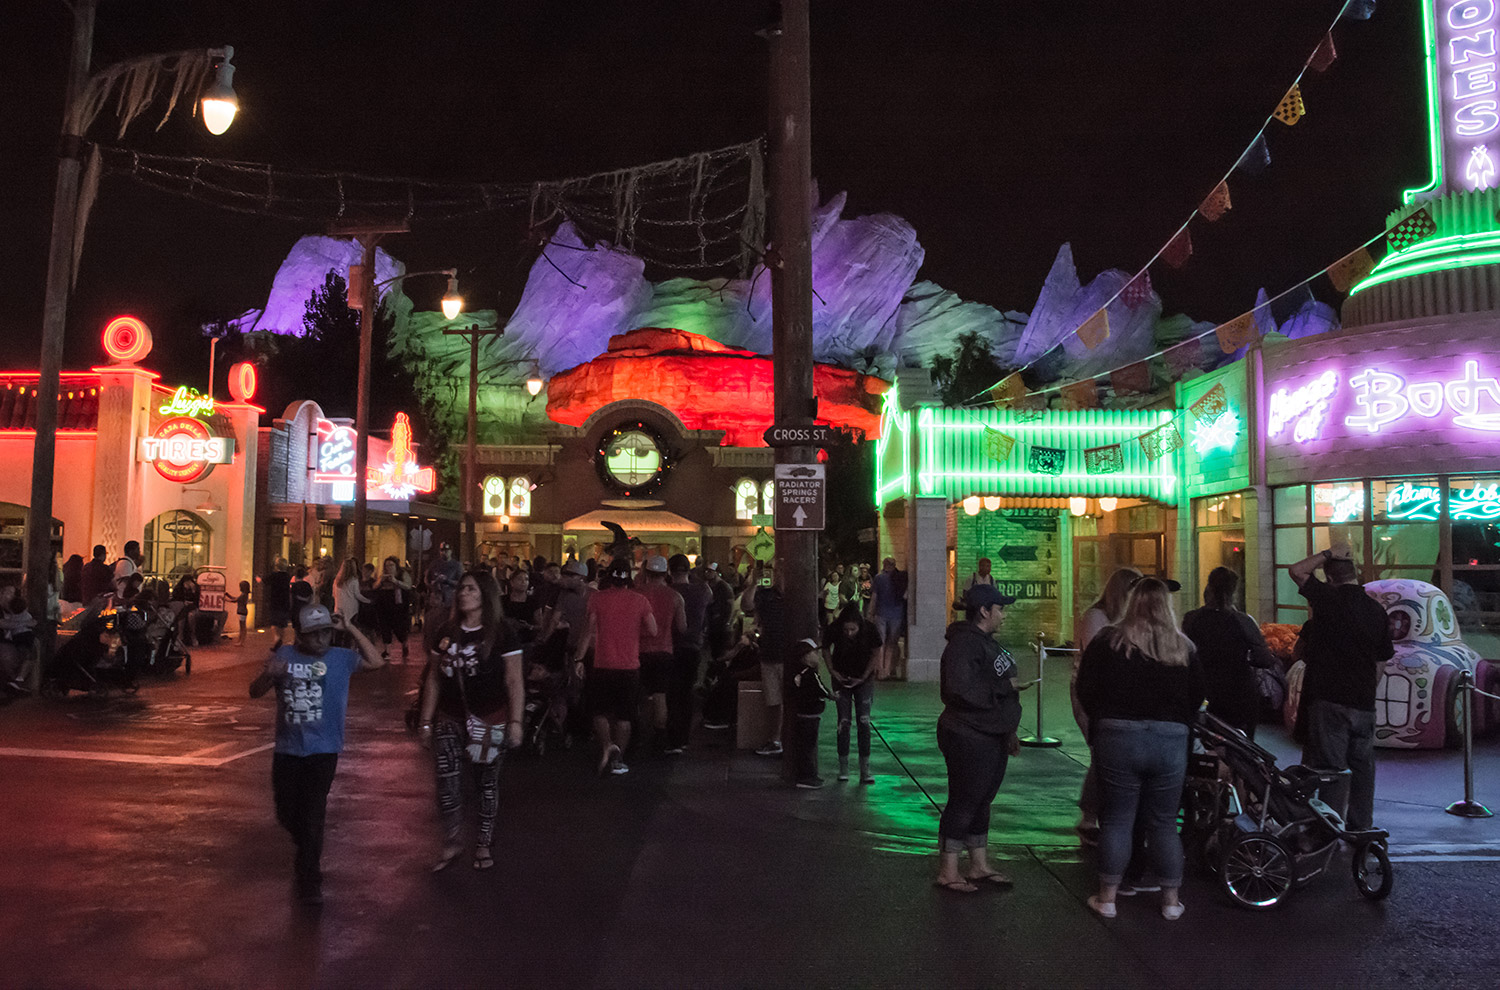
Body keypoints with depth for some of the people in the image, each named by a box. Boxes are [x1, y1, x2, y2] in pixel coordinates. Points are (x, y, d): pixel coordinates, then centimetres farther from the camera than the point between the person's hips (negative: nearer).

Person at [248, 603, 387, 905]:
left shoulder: (341, 658, -1)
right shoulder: (284, 656, 3)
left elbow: (376, 662, -10)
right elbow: (255, 692, 7)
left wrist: (350, 629, -11)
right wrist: (269, 675, -17)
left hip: (323, 750, -3)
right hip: (287, 749, 3)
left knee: (312, 815, -5)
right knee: (287, 813, 14)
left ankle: (309, 881, 7)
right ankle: (308, 854, 45)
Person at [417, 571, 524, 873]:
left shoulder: (501, 633, -7)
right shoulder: (447, 632, 6)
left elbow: (514, 681, -7)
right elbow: (434, 679, 12)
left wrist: (515, 721, -12)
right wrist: (426, 721, 10)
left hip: (489, 719, -3)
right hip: (451, 718, 3)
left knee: (487, 782, 7)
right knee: (447, 780, -8)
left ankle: (483, 845, 23)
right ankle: (451, 843, 10)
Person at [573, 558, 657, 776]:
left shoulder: (597, 598, -5)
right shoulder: (639, 600, -1)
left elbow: (590, 631, -9)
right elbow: (653, 631, 0)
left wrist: (578, 658, -4)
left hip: (603, 666, -1)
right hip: (630, 667, 1)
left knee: (600, 711, 13)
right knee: (624, 716, 12)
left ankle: (607, 745, -11)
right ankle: (618, 760, 13)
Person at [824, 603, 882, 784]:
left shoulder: (870, 630, -22)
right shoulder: (833, 630, -21)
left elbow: (876, 653, -6)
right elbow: (825, 648, 0)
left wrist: (864, 677, -10)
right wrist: (832, 670, -9)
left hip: (864, 679, 0)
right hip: (841, 678, 0)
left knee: (864, 721, -5)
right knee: (844, 721, -2)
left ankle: (865, 769, -1)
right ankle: (843, 767, 9)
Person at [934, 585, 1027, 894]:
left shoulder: (987, 642, 14)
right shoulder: (964, 644, -19)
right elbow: (962, 691, -29)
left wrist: (1009, 730, 21)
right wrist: (1005, 687, -19)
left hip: (992, 737, 10)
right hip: (969, 738, -10)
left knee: (981, 801, 17)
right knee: (963, 802, -1)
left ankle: (979, 866, 28)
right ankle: (947, 872, 9)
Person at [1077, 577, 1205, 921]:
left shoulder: (1108, 641, -4)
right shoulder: (1184, 648, 4)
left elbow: (1085, 689, -2)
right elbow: (1197, 698, 10)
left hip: (1117, 737, -2)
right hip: (1171, 740, 2)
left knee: (1116, 819, 6)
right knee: (1164, 822, 12)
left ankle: (1107, 897, 12)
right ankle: (1171, 900, 19)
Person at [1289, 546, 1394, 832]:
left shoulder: (1329, 598, -10)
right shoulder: (1377, 611, 7)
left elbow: (1297, 570, 1)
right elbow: (1380, 663, 13)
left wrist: (1328, 554, 4)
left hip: (1329, 700, -6)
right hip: (1364, 702, 6)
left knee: (1330, 766, -3)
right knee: (1362, 766, 15)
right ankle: (1361, 827, 24)